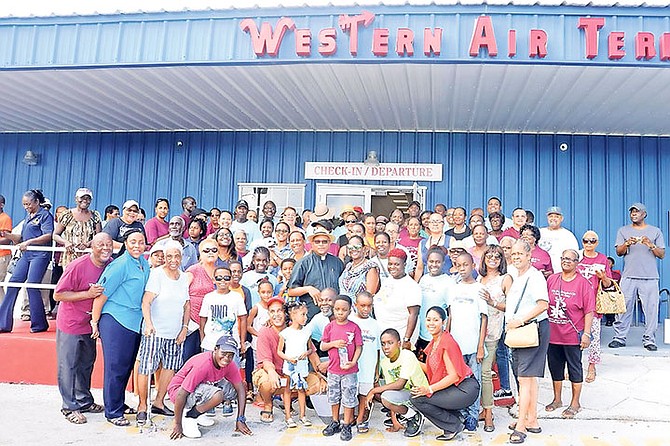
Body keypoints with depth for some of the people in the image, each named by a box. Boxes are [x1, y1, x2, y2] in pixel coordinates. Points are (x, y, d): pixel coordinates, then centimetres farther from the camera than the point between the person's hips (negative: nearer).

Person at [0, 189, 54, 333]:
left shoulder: (45, 215, -2)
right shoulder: (28, 216, 22)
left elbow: (48, 236, -15)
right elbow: (20, 238, 23)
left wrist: (29, 242, -22)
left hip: (40, 255, -8)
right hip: (26, 255, 8)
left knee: (32, 286, -12)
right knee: (13, 283, 0)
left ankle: (39, 324, -1)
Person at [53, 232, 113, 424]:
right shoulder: (78, 266, -22)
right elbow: (58, 295, -19)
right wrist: (88, 294, -28)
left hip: (90, 324, 6)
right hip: (70, 323, -6)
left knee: (87, 363, 18)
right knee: (68, 365, 3)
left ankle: (84, 400, 32)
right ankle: (70, 407, 14)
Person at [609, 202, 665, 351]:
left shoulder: (655, 231, 12)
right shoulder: (623, 231, 13)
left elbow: (662, 254, 7)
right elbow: (619, 252, 4)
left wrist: (651, 245, -11)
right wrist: (627, 244, -15)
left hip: (650, 277, 0)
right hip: (628, 277, 0)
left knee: (651, 309, -2)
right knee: (624, 308, -1)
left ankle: (649, 340, 6)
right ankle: (619, 338, 5)